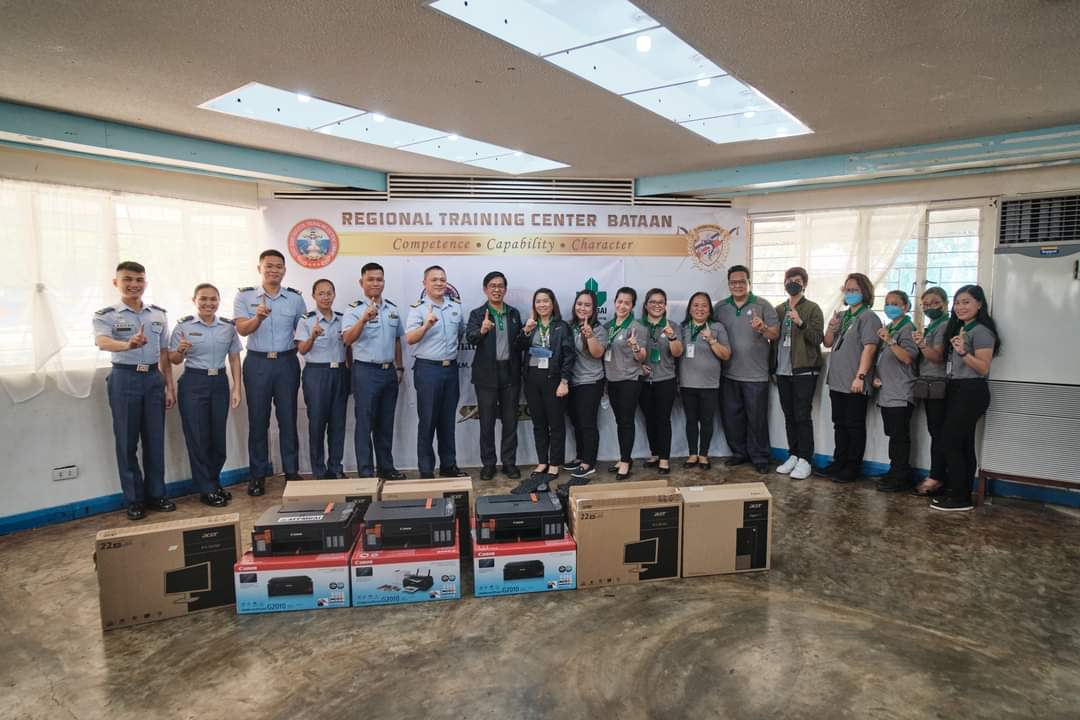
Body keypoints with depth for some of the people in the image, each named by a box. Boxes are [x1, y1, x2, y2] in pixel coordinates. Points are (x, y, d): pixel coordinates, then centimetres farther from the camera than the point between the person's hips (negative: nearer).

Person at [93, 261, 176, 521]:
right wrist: (129, 345, -46)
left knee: (155, 439, 6)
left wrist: (170, 386, 10)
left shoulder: (159, 314, 9)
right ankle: (134, 499, 13)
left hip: (153, 378, 3)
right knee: (127, 441, 3)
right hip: (125, 378, -3)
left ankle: (156, 494, 17)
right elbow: (103, 342, -24)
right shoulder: (105, 315, -3)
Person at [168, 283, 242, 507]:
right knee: (197, 436, 2)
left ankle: (214, 482, 27)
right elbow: (174, 360, 2)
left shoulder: (228, 326, 4)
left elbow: (234, 359, 7)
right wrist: (181, 351, -20)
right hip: (193, 384, -2)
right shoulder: (183, 325, -2)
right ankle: (206, 490, 13)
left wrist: (236, 389, 2)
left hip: (220, 382, 2)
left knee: (218, 435, 8)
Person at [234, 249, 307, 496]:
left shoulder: (295, 297, 5)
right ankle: (257, 475, 13)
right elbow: (242, 329, -11)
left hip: (287, 362, 1)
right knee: (258, 420, 4)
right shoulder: (245, 296, 1)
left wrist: (297, 349, 0)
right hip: (257, 363, -1)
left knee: (288, 418, 5)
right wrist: (258, 317, -30)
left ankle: (291, 471, 15)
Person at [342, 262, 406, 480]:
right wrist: (364, 319, -37)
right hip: (366, 372, -5)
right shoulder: (354, 309, -8)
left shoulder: (392, 309, 9)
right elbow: (347, 339, -23)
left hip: (389, 371, 5)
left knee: (386, 423, 13)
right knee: (365, 423, 1)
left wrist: (399, 367, 16)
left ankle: (386, 467, 24)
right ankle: (366, 472, 9)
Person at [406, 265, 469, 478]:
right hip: (428, 369, -5)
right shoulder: (418, 308, -6)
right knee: (428, 421, 1)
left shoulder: (455, 306, 9)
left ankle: (448, 465, 24)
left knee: (448, 420, 13)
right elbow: (410, 339, -18)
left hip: (451, 368, 5)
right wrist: (426, 325, -33)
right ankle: (426, 471, 10)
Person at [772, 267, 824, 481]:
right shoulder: (779, 309, 13)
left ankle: (805, 460, 3)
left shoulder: (812, 308, -2)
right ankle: (793, 456, 19)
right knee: (789, 415, 10)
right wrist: (773, 365, 7)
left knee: (803, 415, -4)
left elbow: (818, 338, -10)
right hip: (783, 370, 5)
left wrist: (800, 323, -24)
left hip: (804, 370, -5)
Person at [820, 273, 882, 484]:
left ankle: (853, 467, 11)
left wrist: (860, 376, -23)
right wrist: (831, 328, -4)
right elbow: (828, 343, 17)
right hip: (836, 381, 7)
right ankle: (839, 462, 25)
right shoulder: (841, 316, 14)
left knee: (855, 426, 3)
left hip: (854, 384, -7)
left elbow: (869, 348, -17)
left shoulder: (868, 317, -8)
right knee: (840, 424, 15)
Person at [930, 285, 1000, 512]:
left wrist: (964, 352, -32)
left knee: (951, 442, -10)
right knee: (963, 444, 11)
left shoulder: (981, 331, -11)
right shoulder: (958, 329, 16)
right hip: (956, 390, 9)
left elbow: (984, 368, -17)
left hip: (972, 392, -9)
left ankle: (960, 498, -4)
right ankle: (962, 493, 16)